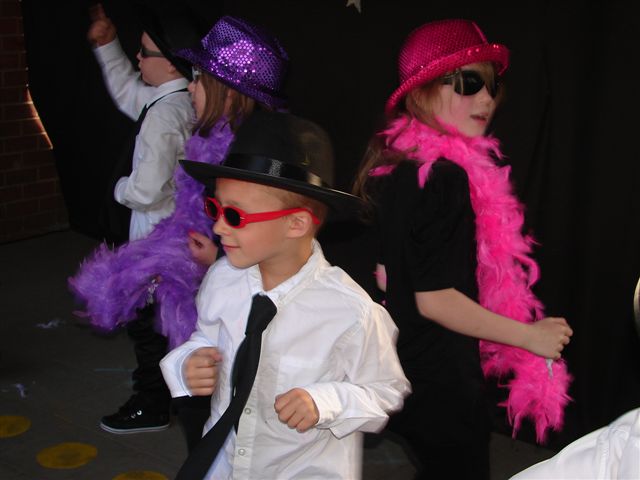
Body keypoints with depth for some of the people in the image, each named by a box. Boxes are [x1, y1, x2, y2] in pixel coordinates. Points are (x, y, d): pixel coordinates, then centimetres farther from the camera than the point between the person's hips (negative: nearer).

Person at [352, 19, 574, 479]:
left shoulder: (396, 165, 4)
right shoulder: (448, 176, -23)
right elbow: (433, 298, -25)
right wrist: (530, 336, -15)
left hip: (401, 368, 9)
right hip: (443, 381, -9)